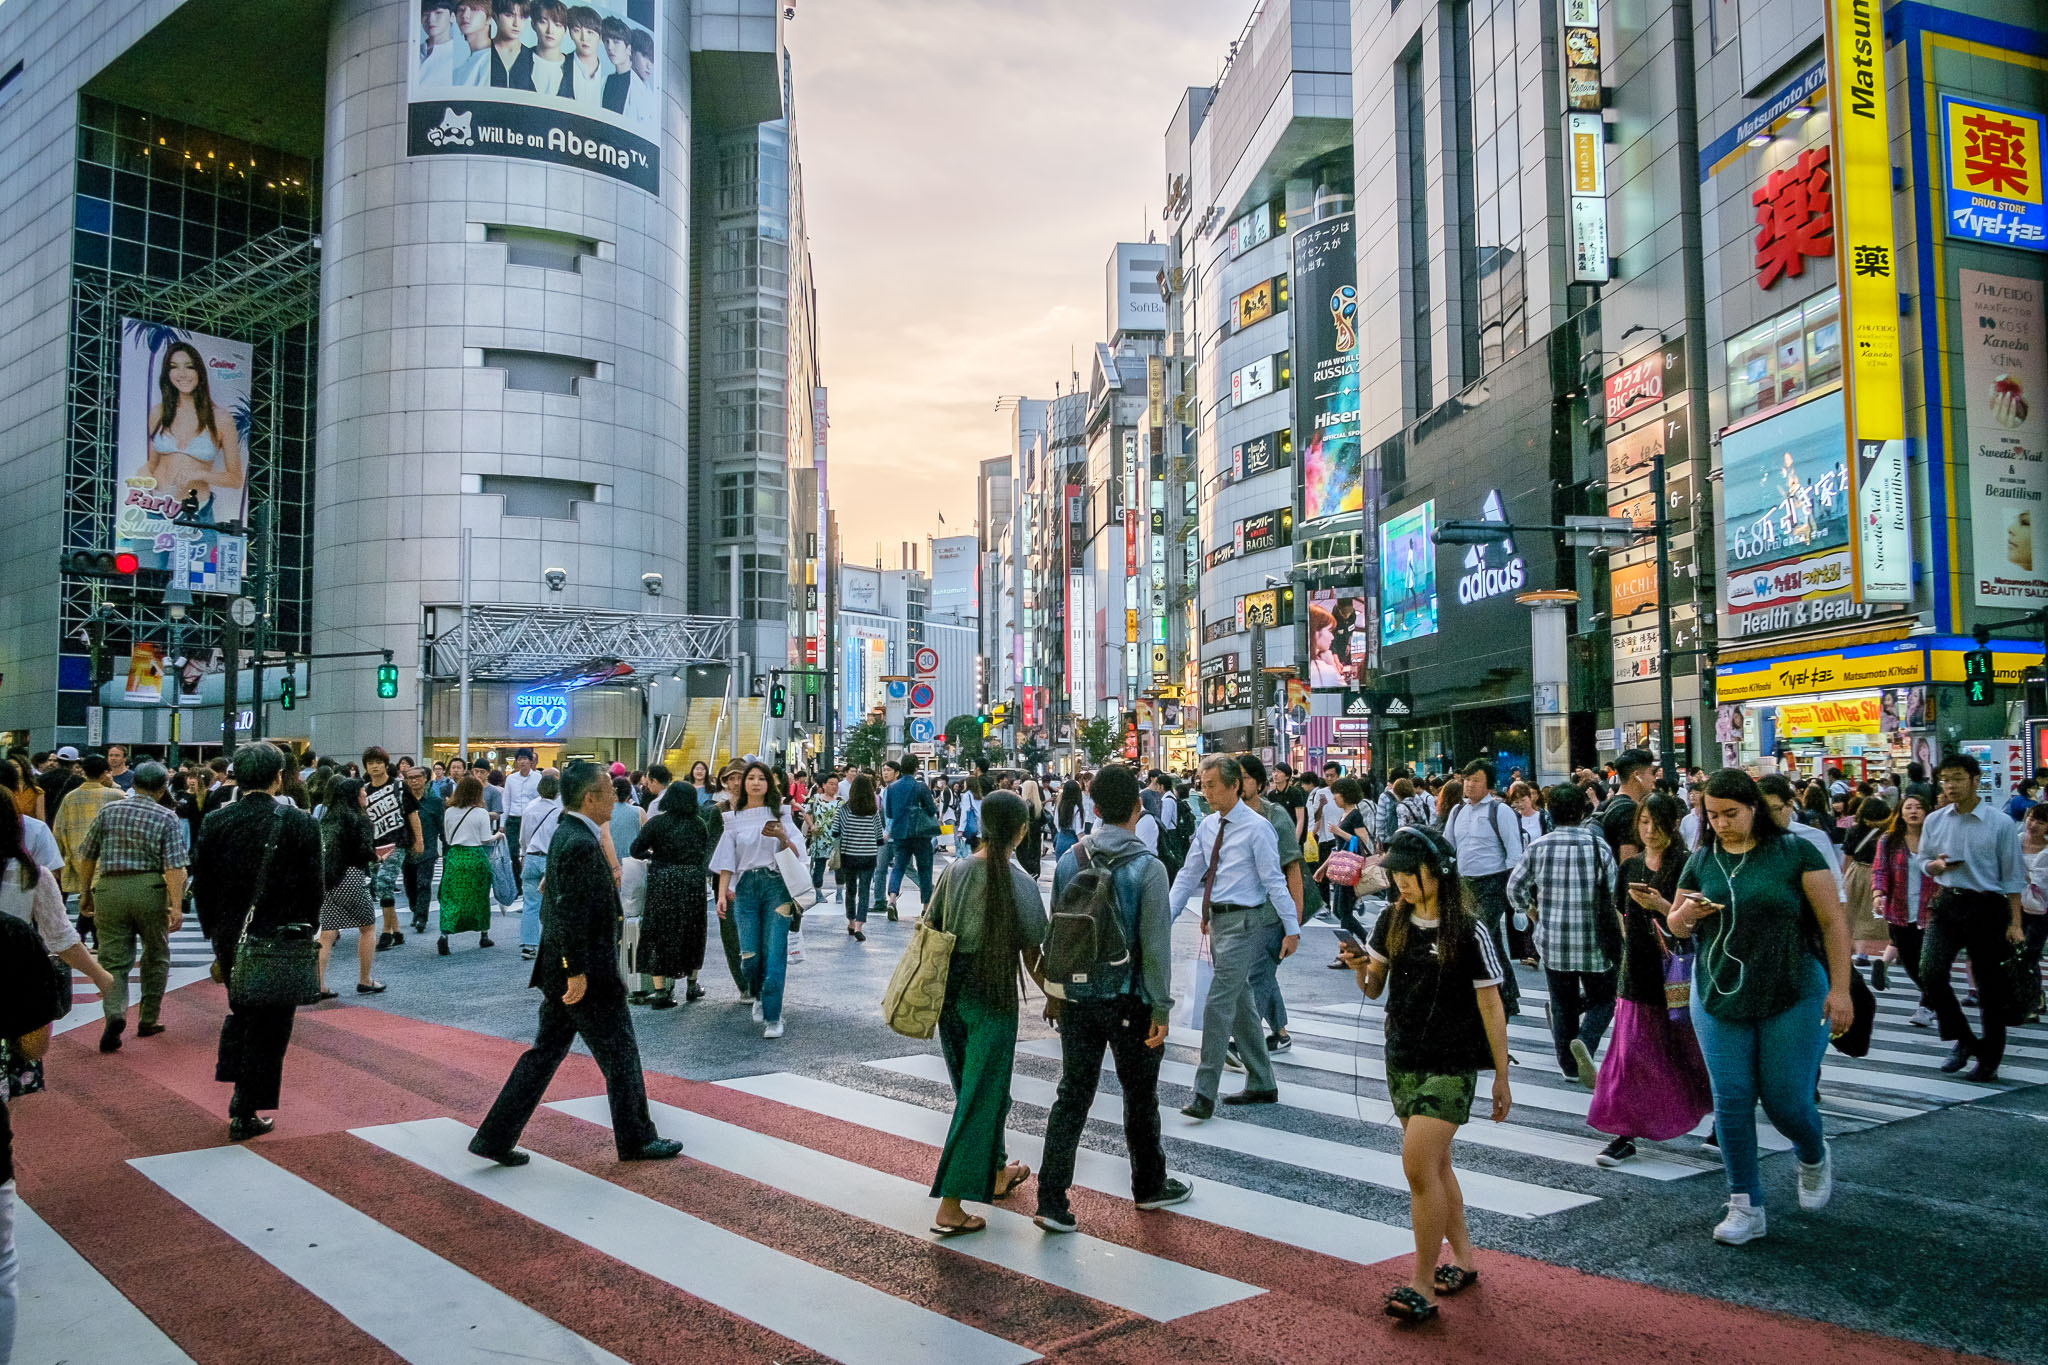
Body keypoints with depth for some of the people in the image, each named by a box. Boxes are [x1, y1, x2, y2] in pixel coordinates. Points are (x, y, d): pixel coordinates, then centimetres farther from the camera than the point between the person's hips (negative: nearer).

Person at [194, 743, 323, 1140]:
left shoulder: (214, 821, -3)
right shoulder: (300, 823, -12)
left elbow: (201, 887, 3)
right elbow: (313, 889, -10)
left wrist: (216, 936, 14)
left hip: (231, 940, 3)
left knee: (240, 1010, 25)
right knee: (268, 1024, 7)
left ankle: (237, 1089, 21)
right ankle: (245, 1114, 11)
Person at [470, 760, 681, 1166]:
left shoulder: (566, 834, 10)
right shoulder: (581, 844, -22)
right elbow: (571, 914, -25)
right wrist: (577, 972, -22)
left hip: (562, 971, 10)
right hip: (589, 975, -10)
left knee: (546, 1052, 15)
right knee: (620, 1055, 6)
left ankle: (495, 1137, 18)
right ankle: (637, 1139, 20)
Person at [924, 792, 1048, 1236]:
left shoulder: (954, 872, -3)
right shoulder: (1020, 882, -12)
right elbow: (1031, 955, -8)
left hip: (950, 994, 5)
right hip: (993, 999, -5)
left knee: (977, 1089, 21)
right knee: (980, 1097, 3)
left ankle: (997, 1174, 40)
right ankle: (949, 1207, 2)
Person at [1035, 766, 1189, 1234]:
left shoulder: (1070, 860, -1)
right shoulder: (1148, 868, -14)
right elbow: (1155, 946, -14)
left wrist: (1054, 991, 15)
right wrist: (1161, 1008, -6)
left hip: (1077, 1000, 3)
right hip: (1130, 1003, -3)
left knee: (1072, 1096, 9)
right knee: (1140, 1098, 14)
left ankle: (1052, 1200, 7)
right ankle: (1149, 1186, 32)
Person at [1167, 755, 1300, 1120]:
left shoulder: (1256, 827, -12)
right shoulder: (1207, 826, 10)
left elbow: (1274, 880, -12)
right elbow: (1188, 875, 12)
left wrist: (1292, 928, -12)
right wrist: (1166, 915, 3)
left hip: (1243, 921, -8)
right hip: (1218, 919, 8)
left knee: (1218, 1002, -11)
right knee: (1240, 1002, 16)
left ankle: (1204, 1093, -5)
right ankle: (1262, 1084, 28)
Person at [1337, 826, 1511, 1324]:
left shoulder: (1469, 933, -13)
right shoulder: (1392, 922, 2)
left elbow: (1490, 1006, -7)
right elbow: (1374, 990, 8)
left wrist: (1501, 1076, -5)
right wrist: (1360, 968, -14)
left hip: (1452, 1064, -6)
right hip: (1402, 1059, 6)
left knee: (1419, 1164, -12)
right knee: (1435, 1163, 16)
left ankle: (1422, 1284, -2)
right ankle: (1464, 1258, 34)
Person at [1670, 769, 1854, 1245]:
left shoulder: (1795, 852, -5)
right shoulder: (1701, 861, 6)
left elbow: (1833, 922, -5)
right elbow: (1675, 926, 14)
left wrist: (1840, 989, -11)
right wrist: (1687, 913, -10)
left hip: (1792, 997, -3)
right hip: (1719, 998, 3)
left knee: (1786, 1099, 0)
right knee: (1731, 1101, 1)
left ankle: (1814, 1160, 35)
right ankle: (1746, 1207, 13)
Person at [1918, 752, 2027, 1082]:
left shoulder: (2001, 825, -5)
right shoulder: (1934, 821, 6)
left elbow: (2013, 877, -3)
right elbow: (1924, 862, 17)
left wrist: (2015, 924, -6)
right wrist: (1937, 865, -7)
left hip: (1987, 907, -3)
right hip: (1947, 905, 3)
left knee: (1990, 986, 5)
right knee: (1930, 973, -12)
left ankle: (1989, 1058, 19)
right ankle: (1963, 1040, 8)